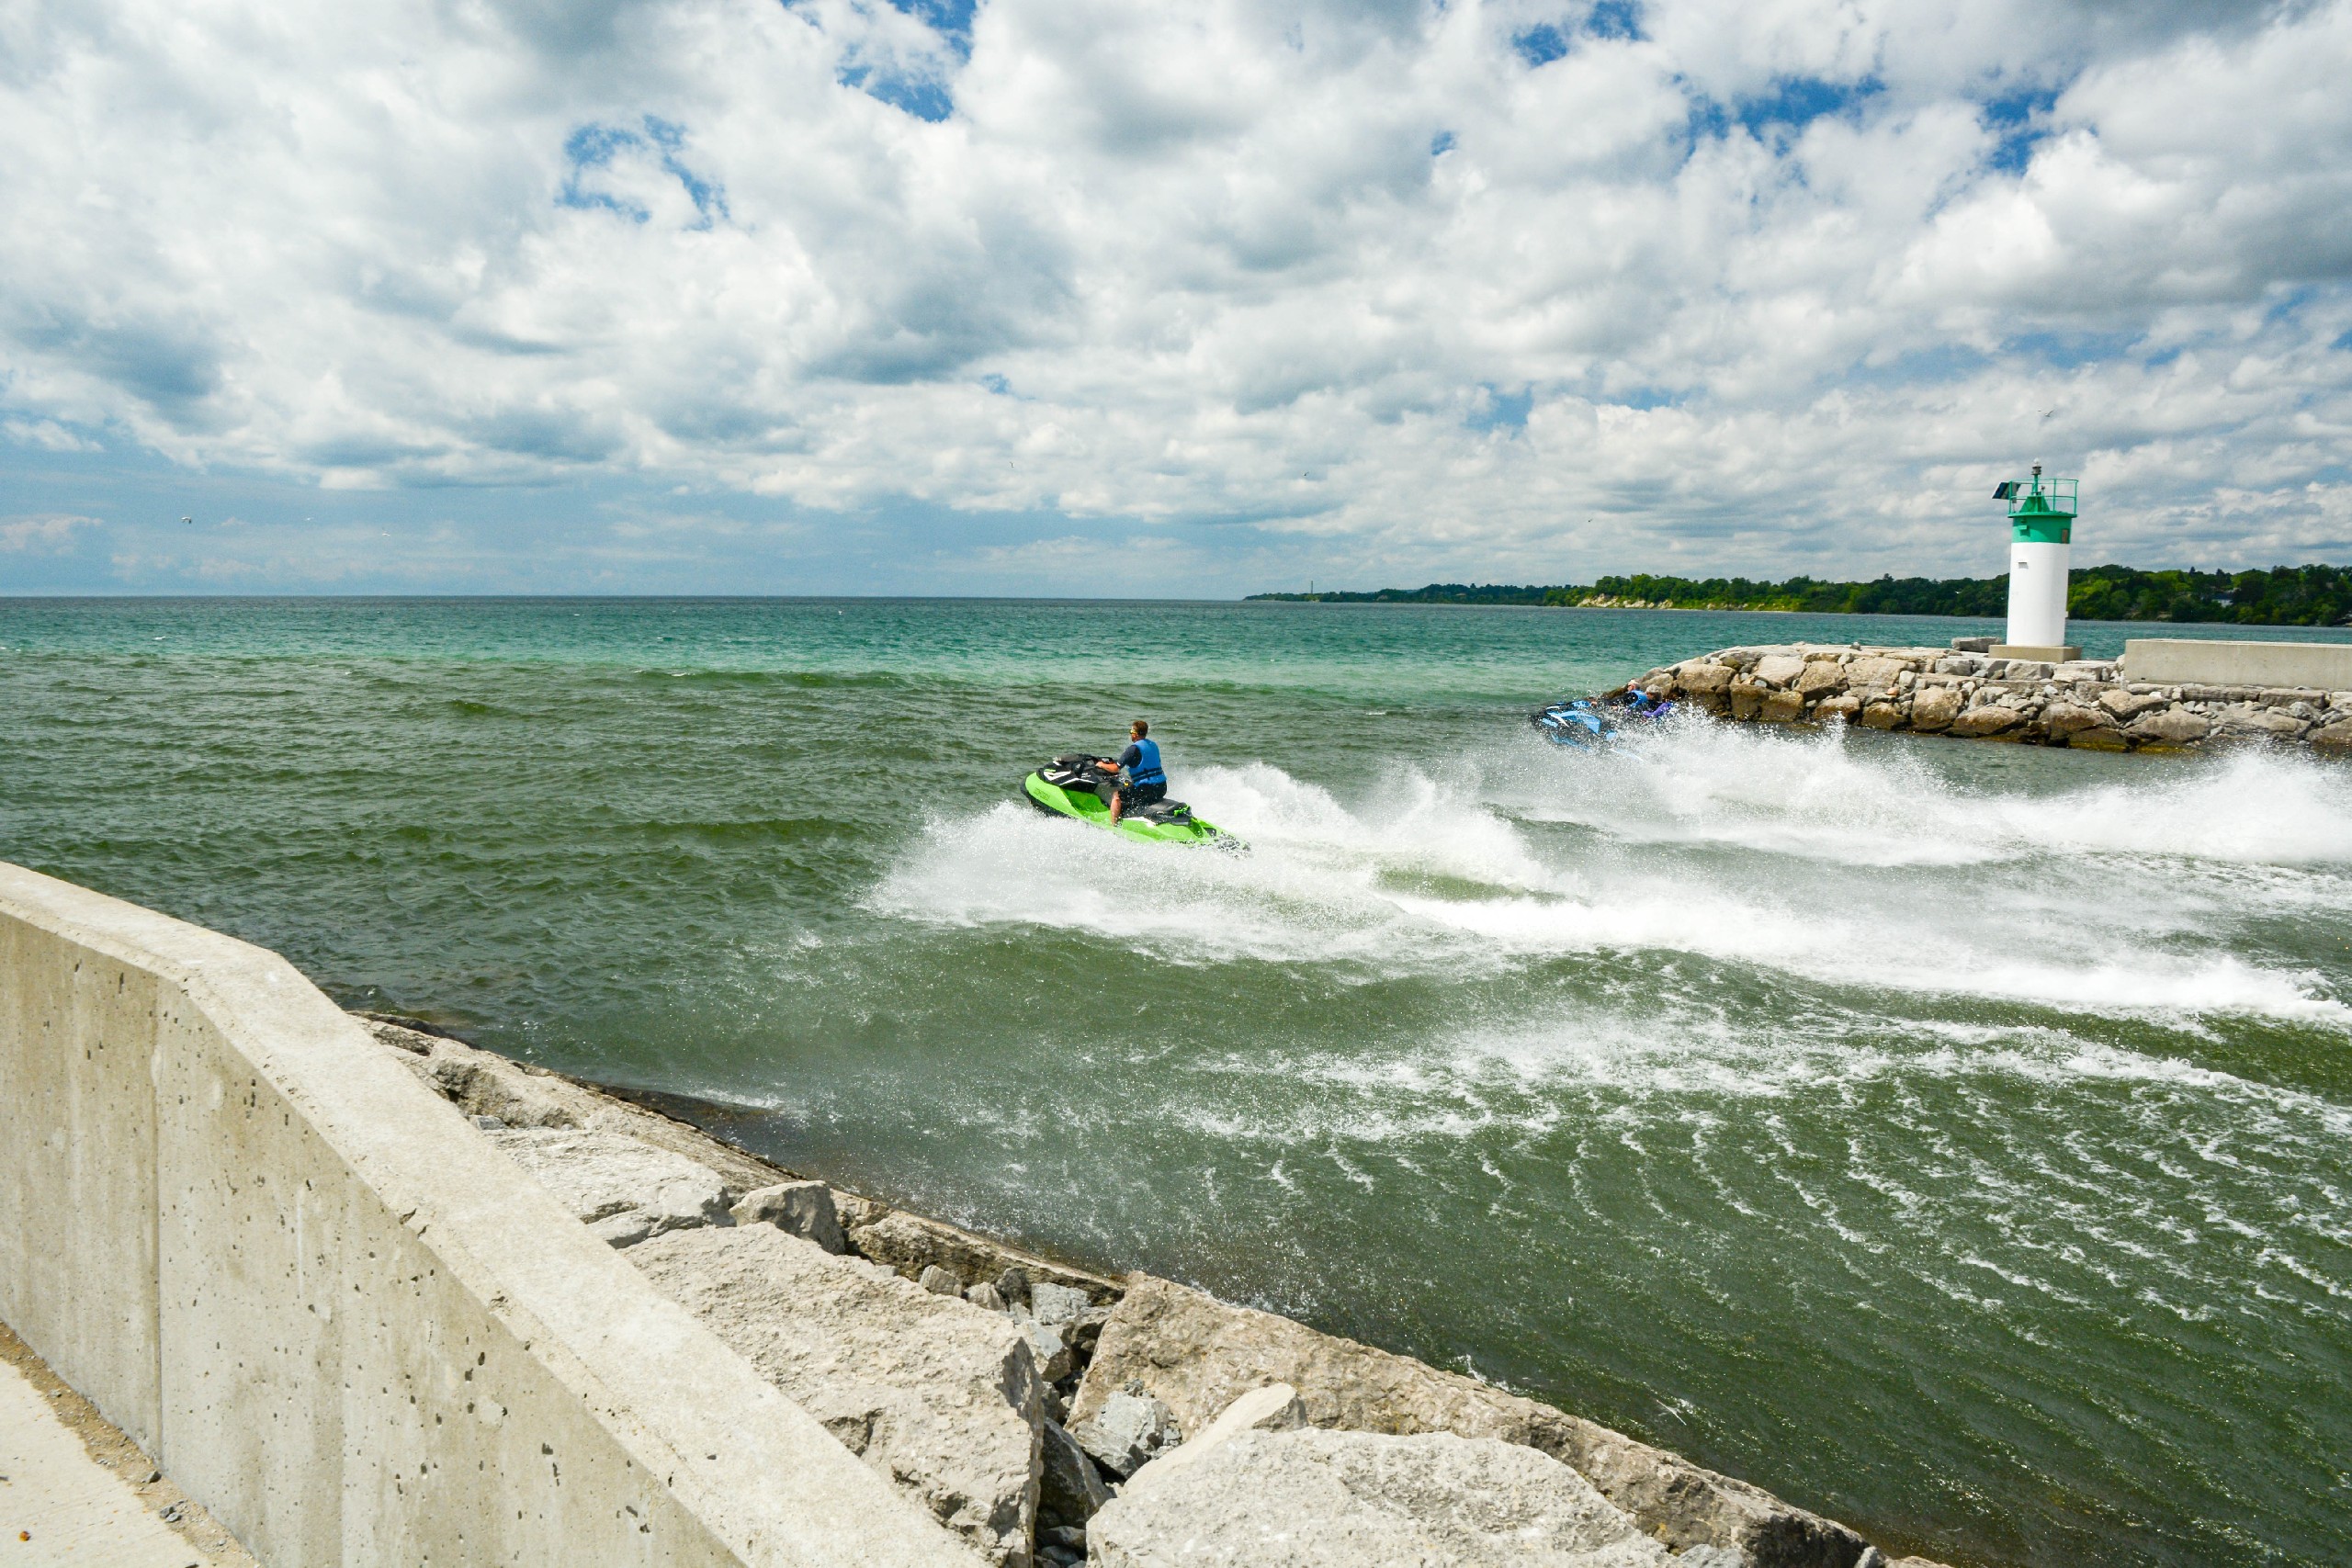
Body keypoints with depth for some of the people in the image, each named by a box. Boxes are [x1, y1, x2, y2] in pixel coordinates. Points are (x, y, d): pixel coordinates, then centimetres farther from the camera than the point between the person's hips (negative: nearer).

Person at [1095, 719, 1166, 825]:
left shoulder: (1134, 749, -11)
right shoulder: (1153, 745, 12)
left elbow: (1115, 768, -11)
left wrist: (1102, 765, 8)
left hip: (1146, 788, -8)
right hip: (1162, 788, 8)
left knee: (1116, 795, -2)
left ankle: (1113, 826, -8)